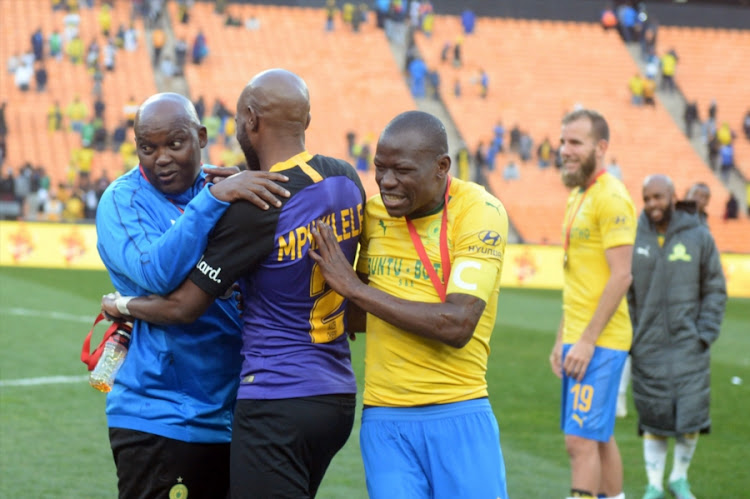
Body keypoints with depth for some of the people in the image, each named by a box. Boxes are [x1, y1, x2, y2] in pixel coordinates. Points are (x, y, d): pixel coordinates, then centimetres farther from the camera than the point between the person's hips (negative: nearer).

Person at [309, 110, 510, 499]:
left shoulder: (479, 212, -9)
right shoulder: (374, 211, 7)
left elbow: (457, 326, -19)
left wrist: (354, 288, -14)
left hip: (459, 418, -3)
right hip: (384, 420, 4)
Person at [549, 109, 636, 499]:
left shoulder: (610, 197, -13)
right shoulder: (578, 196, 16)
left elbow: (620, 276, -19)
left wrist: (587, 341, -20)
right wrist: (562, 338, 18)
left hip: (599, 343, -9)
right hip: (579, 340, 9)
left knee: (581, 440, -10)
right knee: (599, 438, 13)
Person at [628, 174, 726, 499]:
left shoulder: (698, 237, 0)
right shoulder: (633, 237, 1)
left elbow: (715, 290, 4)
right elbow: (623, 291, 6)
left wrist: (706, 334, -5)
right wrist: (627, 337, 0)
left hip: (689, 346, 0)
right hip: (648, 347, 0)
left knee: (690, 415, -1)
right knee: (653, 419, 3)